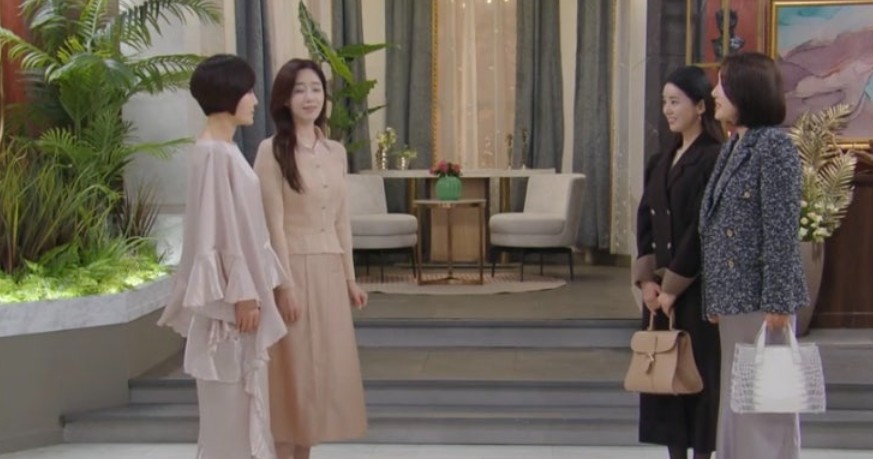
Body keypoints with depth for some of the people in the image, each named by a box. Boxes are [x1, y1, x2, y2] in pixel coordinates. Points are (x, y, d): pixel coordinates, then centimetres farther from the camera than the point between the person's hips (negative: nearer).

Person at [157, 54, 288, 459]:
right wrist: (241, 295, -20)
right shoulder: (213, 153, -17)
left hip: (242, 286, 10)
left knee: (244, 400, 16)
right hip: (230, 297, -10)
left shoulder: (226, 149, 12)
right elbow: (219, 230, -20)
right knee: (229, 403, 1)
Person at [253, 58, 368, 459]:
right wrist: (286, 283, -17)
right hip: (294, 267, -6)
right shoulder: (272, 151, -8)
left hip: (330, 270, 6)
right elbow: (274, 224, -12)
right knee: (292, 367, -1)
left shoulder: (336, 151, 11)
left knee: (323, 365, 11)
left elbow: (341, 220, 13)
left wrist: (350, 277, 12)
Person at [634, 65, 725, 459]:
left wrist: (673, 285, -14)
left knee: (698, 371, -1)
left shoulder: (714, 159, -11)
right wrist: (647, 279, -3)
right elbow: (645, 224, 8)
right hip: (659, 286, 7)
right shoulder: (660, 163, 13)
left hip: (697, 287, -7)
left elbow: (704, 230, -16)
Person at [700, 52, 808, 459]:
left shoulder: (774, 145, -11)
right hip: (733, 296, 8)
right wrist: (715, 298, 15)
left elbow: (782, 230, -15)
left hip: (761, 296, -8)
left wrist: (778, 302, -17)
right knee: (735, 399, 14)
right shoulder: (733, 146, 13)